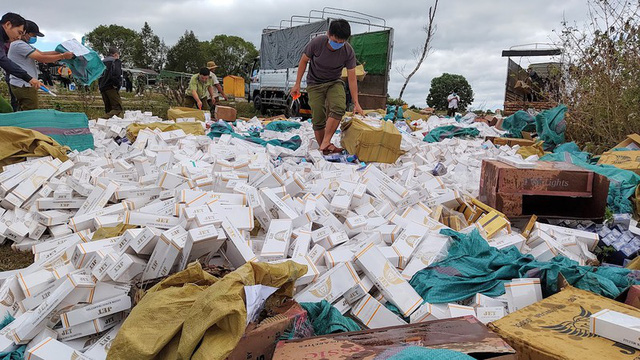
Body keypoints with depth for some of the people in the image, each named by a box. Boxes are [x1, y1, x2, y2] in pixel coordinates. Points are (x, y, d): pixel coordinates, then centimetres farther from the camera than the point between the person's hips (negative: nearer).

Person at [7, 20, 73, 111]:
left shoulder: (24, 44, 18)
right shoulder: (19, 45, -16)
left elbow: (41, 53, 15)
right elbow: (42, 58, -20)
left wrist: (61, 51, 6)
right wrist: (63, 56, -16)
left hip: (23, 85, 11)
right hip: (24, 86, -11)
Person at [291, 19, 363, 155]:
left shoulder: (348, 51, -17)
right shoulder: (316, 42, -20)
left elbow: (352, 78, -13)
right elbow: (304, 61, -4)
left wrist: (356, 103, -16)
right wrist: (297, 84, -3)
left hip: (334, 83, 1)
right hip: (315, 84, -1)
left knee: (339, 108, -29)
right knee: (318, 119, -9)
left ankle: (326, 142, -25)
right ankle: (323, 149, 6)